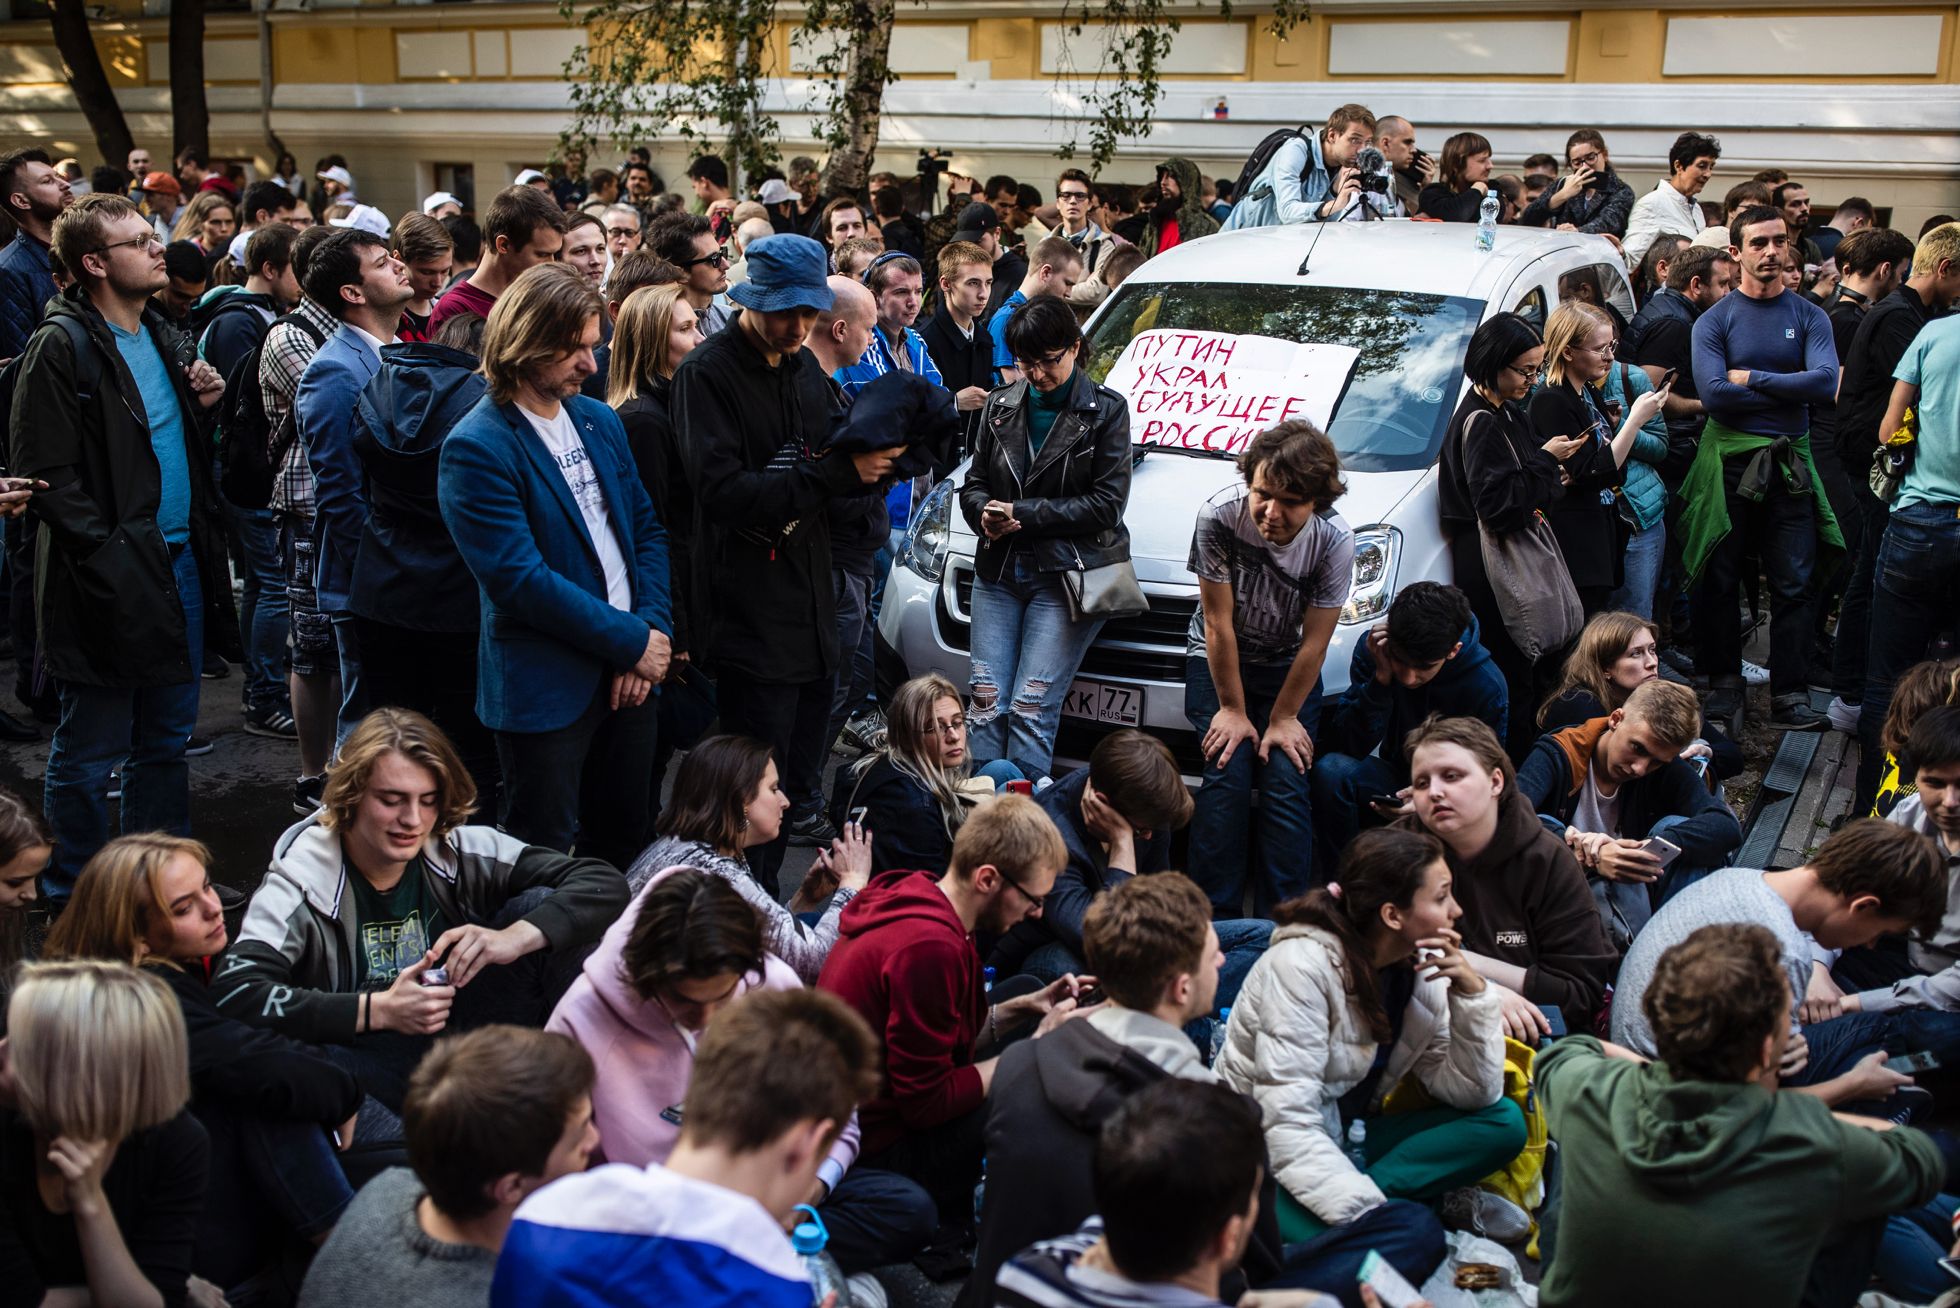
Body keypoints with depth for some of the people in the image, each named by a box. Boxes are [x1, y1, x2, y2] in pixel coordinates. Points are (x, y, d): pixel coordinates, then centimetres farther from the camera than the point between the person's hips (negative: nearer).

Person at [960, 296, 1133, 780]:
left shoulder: (1106, 410, -1)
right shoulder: (1000, 407, 12)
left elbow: (1107, 502, -6)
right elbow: (973, 483, 17)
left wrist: (1024, 514, -12)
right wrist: (985, 513, -9)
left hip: (1067, 576, -4)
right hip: (998, 572, 4)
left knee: (1031, 707, -11)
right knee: (986, 702, -3)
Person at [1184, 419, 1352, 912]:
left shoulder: (1334, 540, -23)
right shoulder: (1219, 516, -26)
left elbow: (1313, 643, -14)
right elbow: (1218, 621, -17)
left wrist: (1284, 718, -10)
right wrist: (1232, 709, -12)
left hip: (1289, 666, 1)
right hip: (1218, 659, -1)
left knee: (1287, 783, -16)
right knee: (1229, 774, -18)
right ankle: (1214, 916, -10)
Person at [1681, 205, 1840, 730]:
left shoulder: (1809, 317, 7)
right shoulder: (1714, 321, 1)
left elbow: (1826, 383, -10)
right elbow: (1714, 394, -15)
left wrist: (1752, 378, -11)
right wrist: (1788, 390, -8)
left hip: (1790, 463, 1)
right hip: (1728, 463, -1)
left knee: (1793, 583, -1)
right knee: (1719, 579, 4)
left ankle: (1790, 696, 2)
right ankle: (1725, 682, 18)